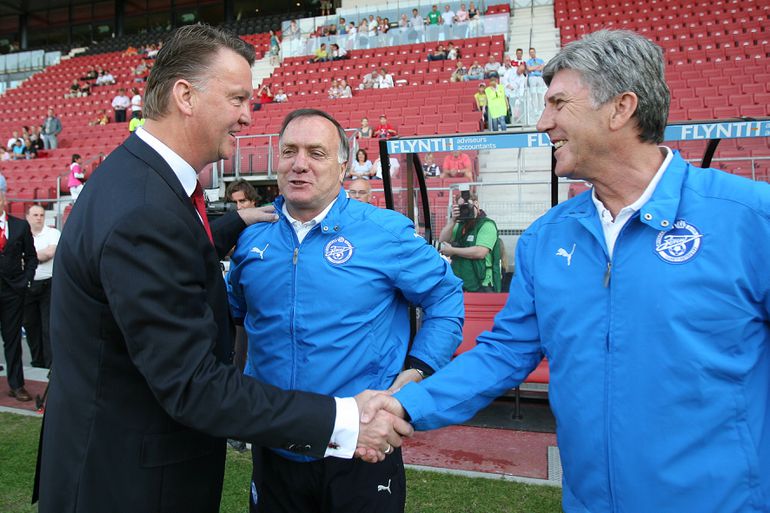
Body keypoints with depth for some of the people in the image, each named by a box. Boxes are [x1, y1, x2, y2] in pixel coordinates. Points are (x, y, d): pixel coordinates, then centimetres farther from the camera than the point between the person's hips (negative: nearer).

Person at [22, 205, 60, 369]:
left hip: (48, 285, -4)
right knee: (30, 324, 11)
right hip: (27, 285, 4)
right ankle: (37, 362, 24)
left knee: (49, 326, -4)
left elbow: (50, 252, -15)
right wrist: (40, 255, -3)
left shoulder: (53, 233, -1)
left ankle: (51, 364, 1)